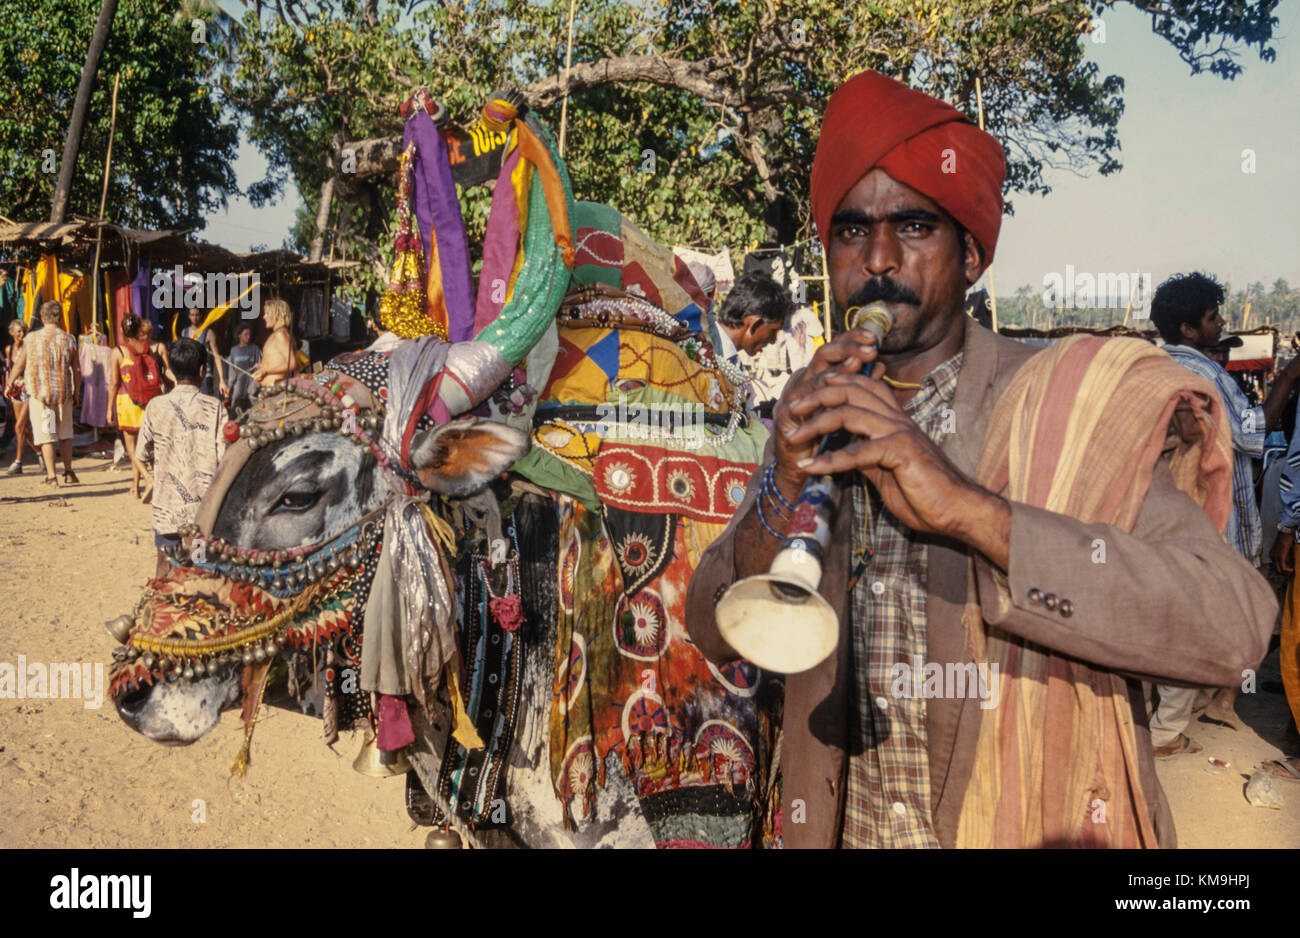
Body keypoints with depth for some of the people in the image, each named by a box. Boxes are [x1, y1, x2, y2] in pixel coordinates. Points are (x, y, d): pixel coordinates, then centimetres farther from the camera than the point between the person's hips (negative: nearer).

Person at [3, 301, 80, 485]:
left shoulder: (32, 339, -4)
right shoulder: (68, 340, 1)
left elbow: (19, 364, 5)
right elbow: (77, 370, 2)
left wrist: (9, 384, 21)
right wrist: (76, 394, 12)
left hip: (39, 393, -2)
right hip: (63, 393, 2)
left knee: (45, 436, 1)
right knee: (65, 434, 15)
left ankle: (51, 476, 0)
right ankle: (68, 472, 18)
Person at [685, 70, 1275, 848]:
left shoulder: (1076, 406, -13)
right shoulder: (819, 421, 0)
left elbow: (1233, 628, -25)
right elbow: (717, 636, -3)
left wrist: (973, 509, -33)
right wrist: (785, 491, -20)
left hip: (1034, 826, -3)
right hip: (848, 826, 3)